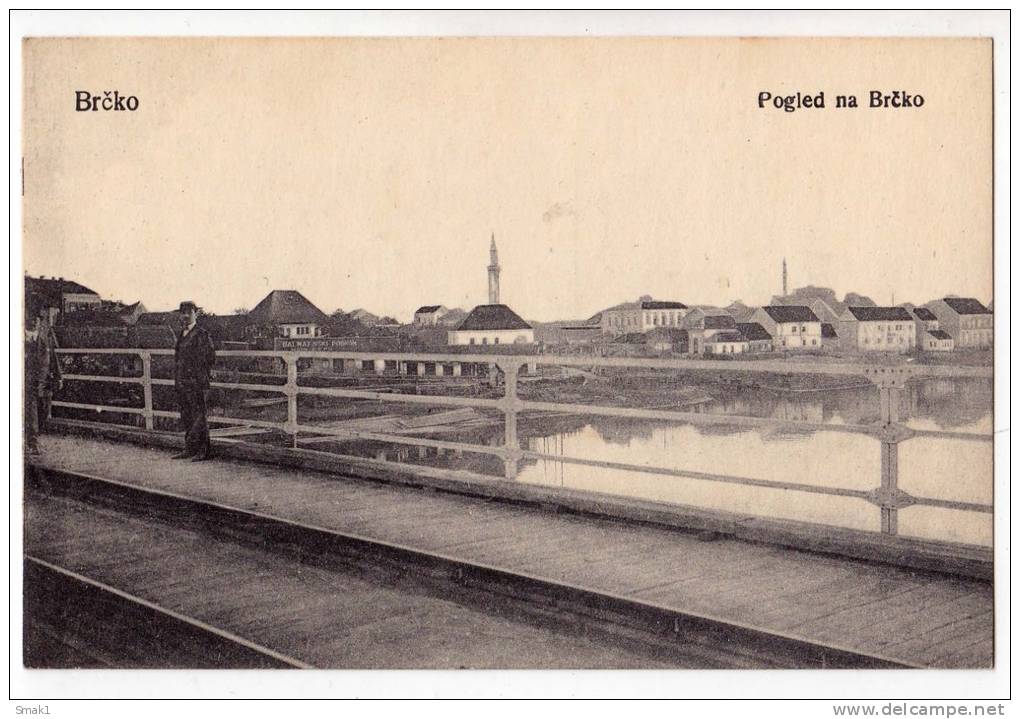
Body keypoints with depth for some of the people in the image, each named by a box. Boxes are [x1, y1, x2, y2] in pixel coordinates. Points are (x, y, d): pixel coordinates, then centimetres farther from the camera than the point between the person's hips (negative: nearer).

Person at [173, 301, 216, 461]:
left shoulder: (202, 334, -8)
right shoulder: (182, 335, 17)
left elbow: (210, 356, -13)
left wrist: (201, 375, -10)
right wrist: (177, 380, 17)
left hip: (196, 383, -8)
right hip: (182, 383, 8)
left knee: (198, 417, -5)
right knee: (186, 417, 11)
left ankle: (203, 451, -1)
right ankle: (189, 449, 18)